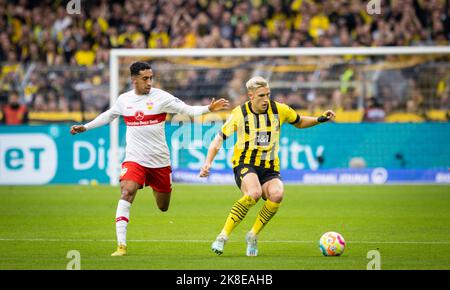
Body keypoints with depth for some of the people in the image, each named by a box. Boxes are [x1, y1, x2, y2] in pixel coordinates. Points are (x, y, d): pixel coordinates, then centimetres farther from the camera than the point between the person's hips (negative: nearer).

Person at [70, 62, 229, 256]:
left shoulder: (161, 97, -7)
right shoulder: (124, 100, 2)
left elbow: (188, 110, -12)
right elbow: (108, 116, 22)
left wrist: (208, 109, -27)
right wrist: (85, 127, 23)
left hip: (159, 160, 0)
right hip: (134, 159, 0)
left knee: (163, 207, 12)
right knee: (126, 193, -24)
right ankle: (121, 245, -25)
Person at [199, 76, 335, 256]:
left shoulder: (279, 110, 2)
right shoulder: (239, 114, -3)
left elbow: (299, 123, 21)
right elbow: (220, 138, 2)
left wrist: (320, 119, 4)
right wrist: (208, 162, -9)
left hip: (270, 168, 3)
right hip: (244, 164, -3)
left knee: (277, 194, -32)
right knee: (254, 193, -36)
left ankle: (253, 235, -10)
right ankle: (223, 236, -28)